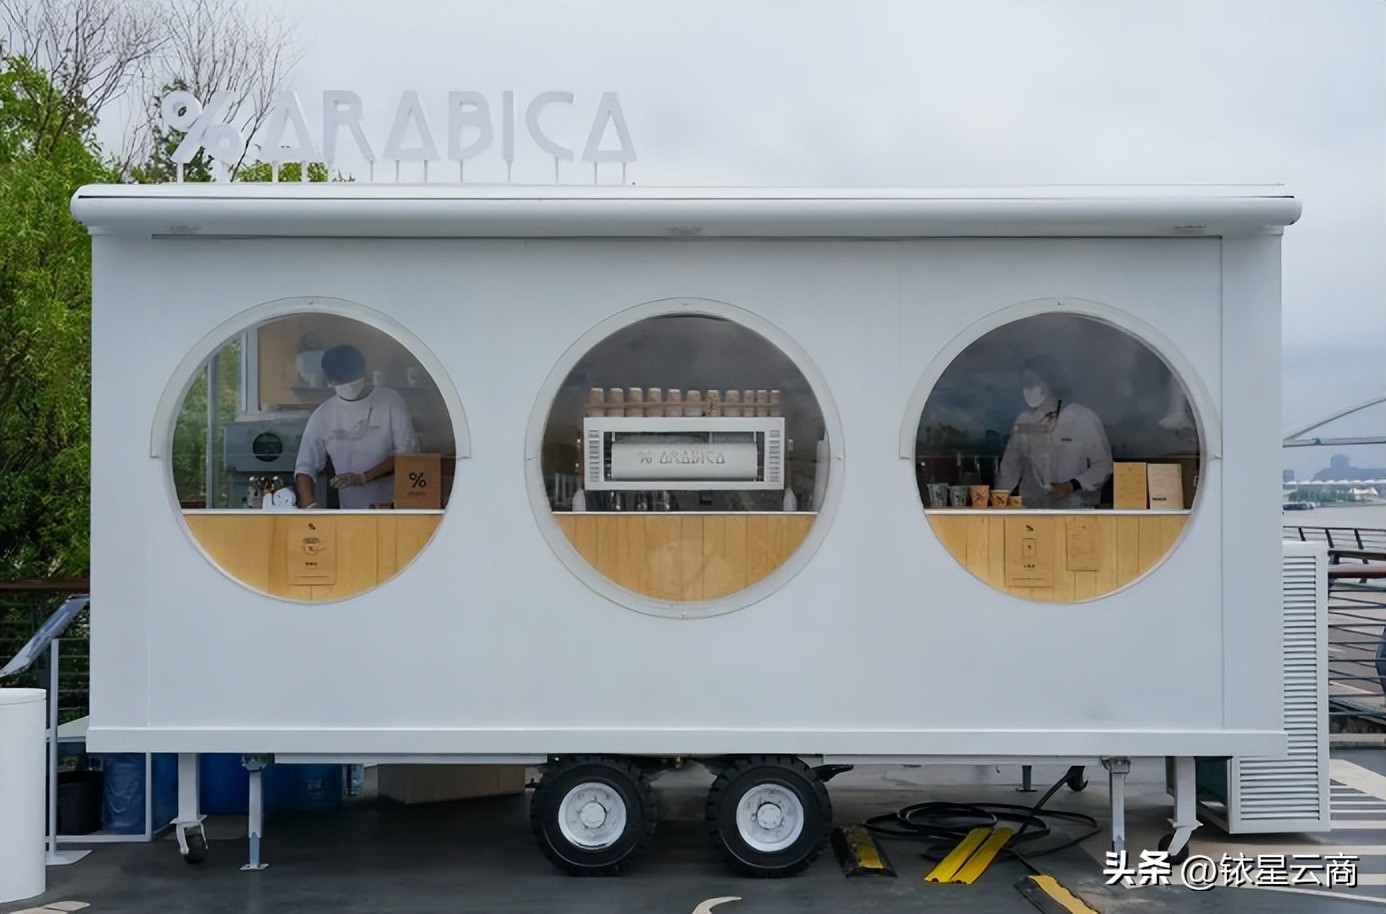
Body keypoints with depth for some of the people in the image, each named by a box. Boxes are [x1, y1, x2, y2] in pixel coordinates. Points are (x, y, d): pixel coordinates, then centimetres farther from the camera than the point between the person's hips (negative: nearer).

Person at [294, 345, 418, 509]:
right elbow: (305, 467, 4)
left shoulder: (390, 401, -1)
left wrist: (363, 477, -16)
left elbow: (408, 451, -7)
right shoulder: (322, 415, 5)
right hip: (351, 515, 2)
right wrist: (310, 506, -15)